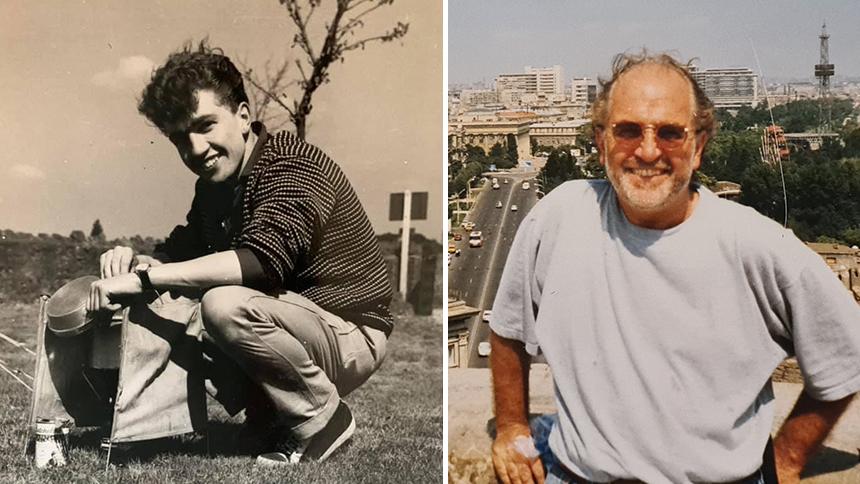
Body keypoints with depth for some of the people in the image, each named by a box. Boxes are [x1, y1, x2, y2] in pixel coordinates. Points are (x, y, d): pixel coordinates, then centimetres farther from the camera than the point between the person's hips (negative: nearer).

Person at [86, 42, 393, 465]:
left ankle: (321, 418, -11)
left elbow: (261, 260, -35)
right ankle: (269, 417, 17)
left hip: (350, 335, -9)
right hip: (297, 328, 9)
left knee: (225, 305, -31)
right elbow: (181, 249, 7)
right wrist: (133, 260, -16)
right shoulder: (213, 184, 8)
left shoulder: (291, 164, -20)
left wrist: (142, 279, -34)